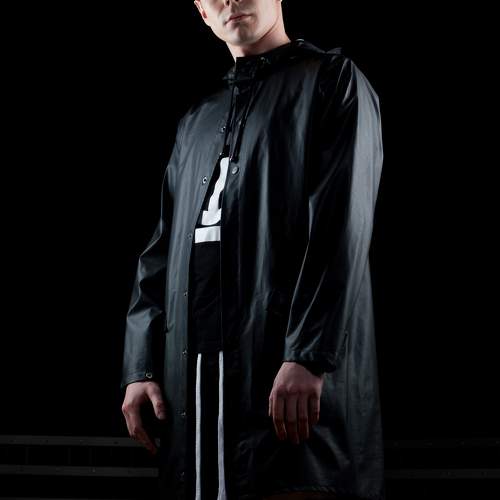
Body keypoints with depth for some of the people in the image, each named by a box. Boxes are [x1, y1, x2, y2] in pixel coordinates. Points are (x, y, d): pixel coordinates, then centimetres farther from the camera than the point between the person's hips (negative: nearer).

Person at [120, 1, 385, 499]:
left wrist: (308, 356, -17)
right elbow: (160, 252, 21)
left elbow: (341, 230, -7)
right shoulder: (196, 121, 25)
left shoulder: (332, 80, 6)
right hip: (191, 375, 6)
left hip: (291, 375, -6)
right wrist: (140, 366, 9)